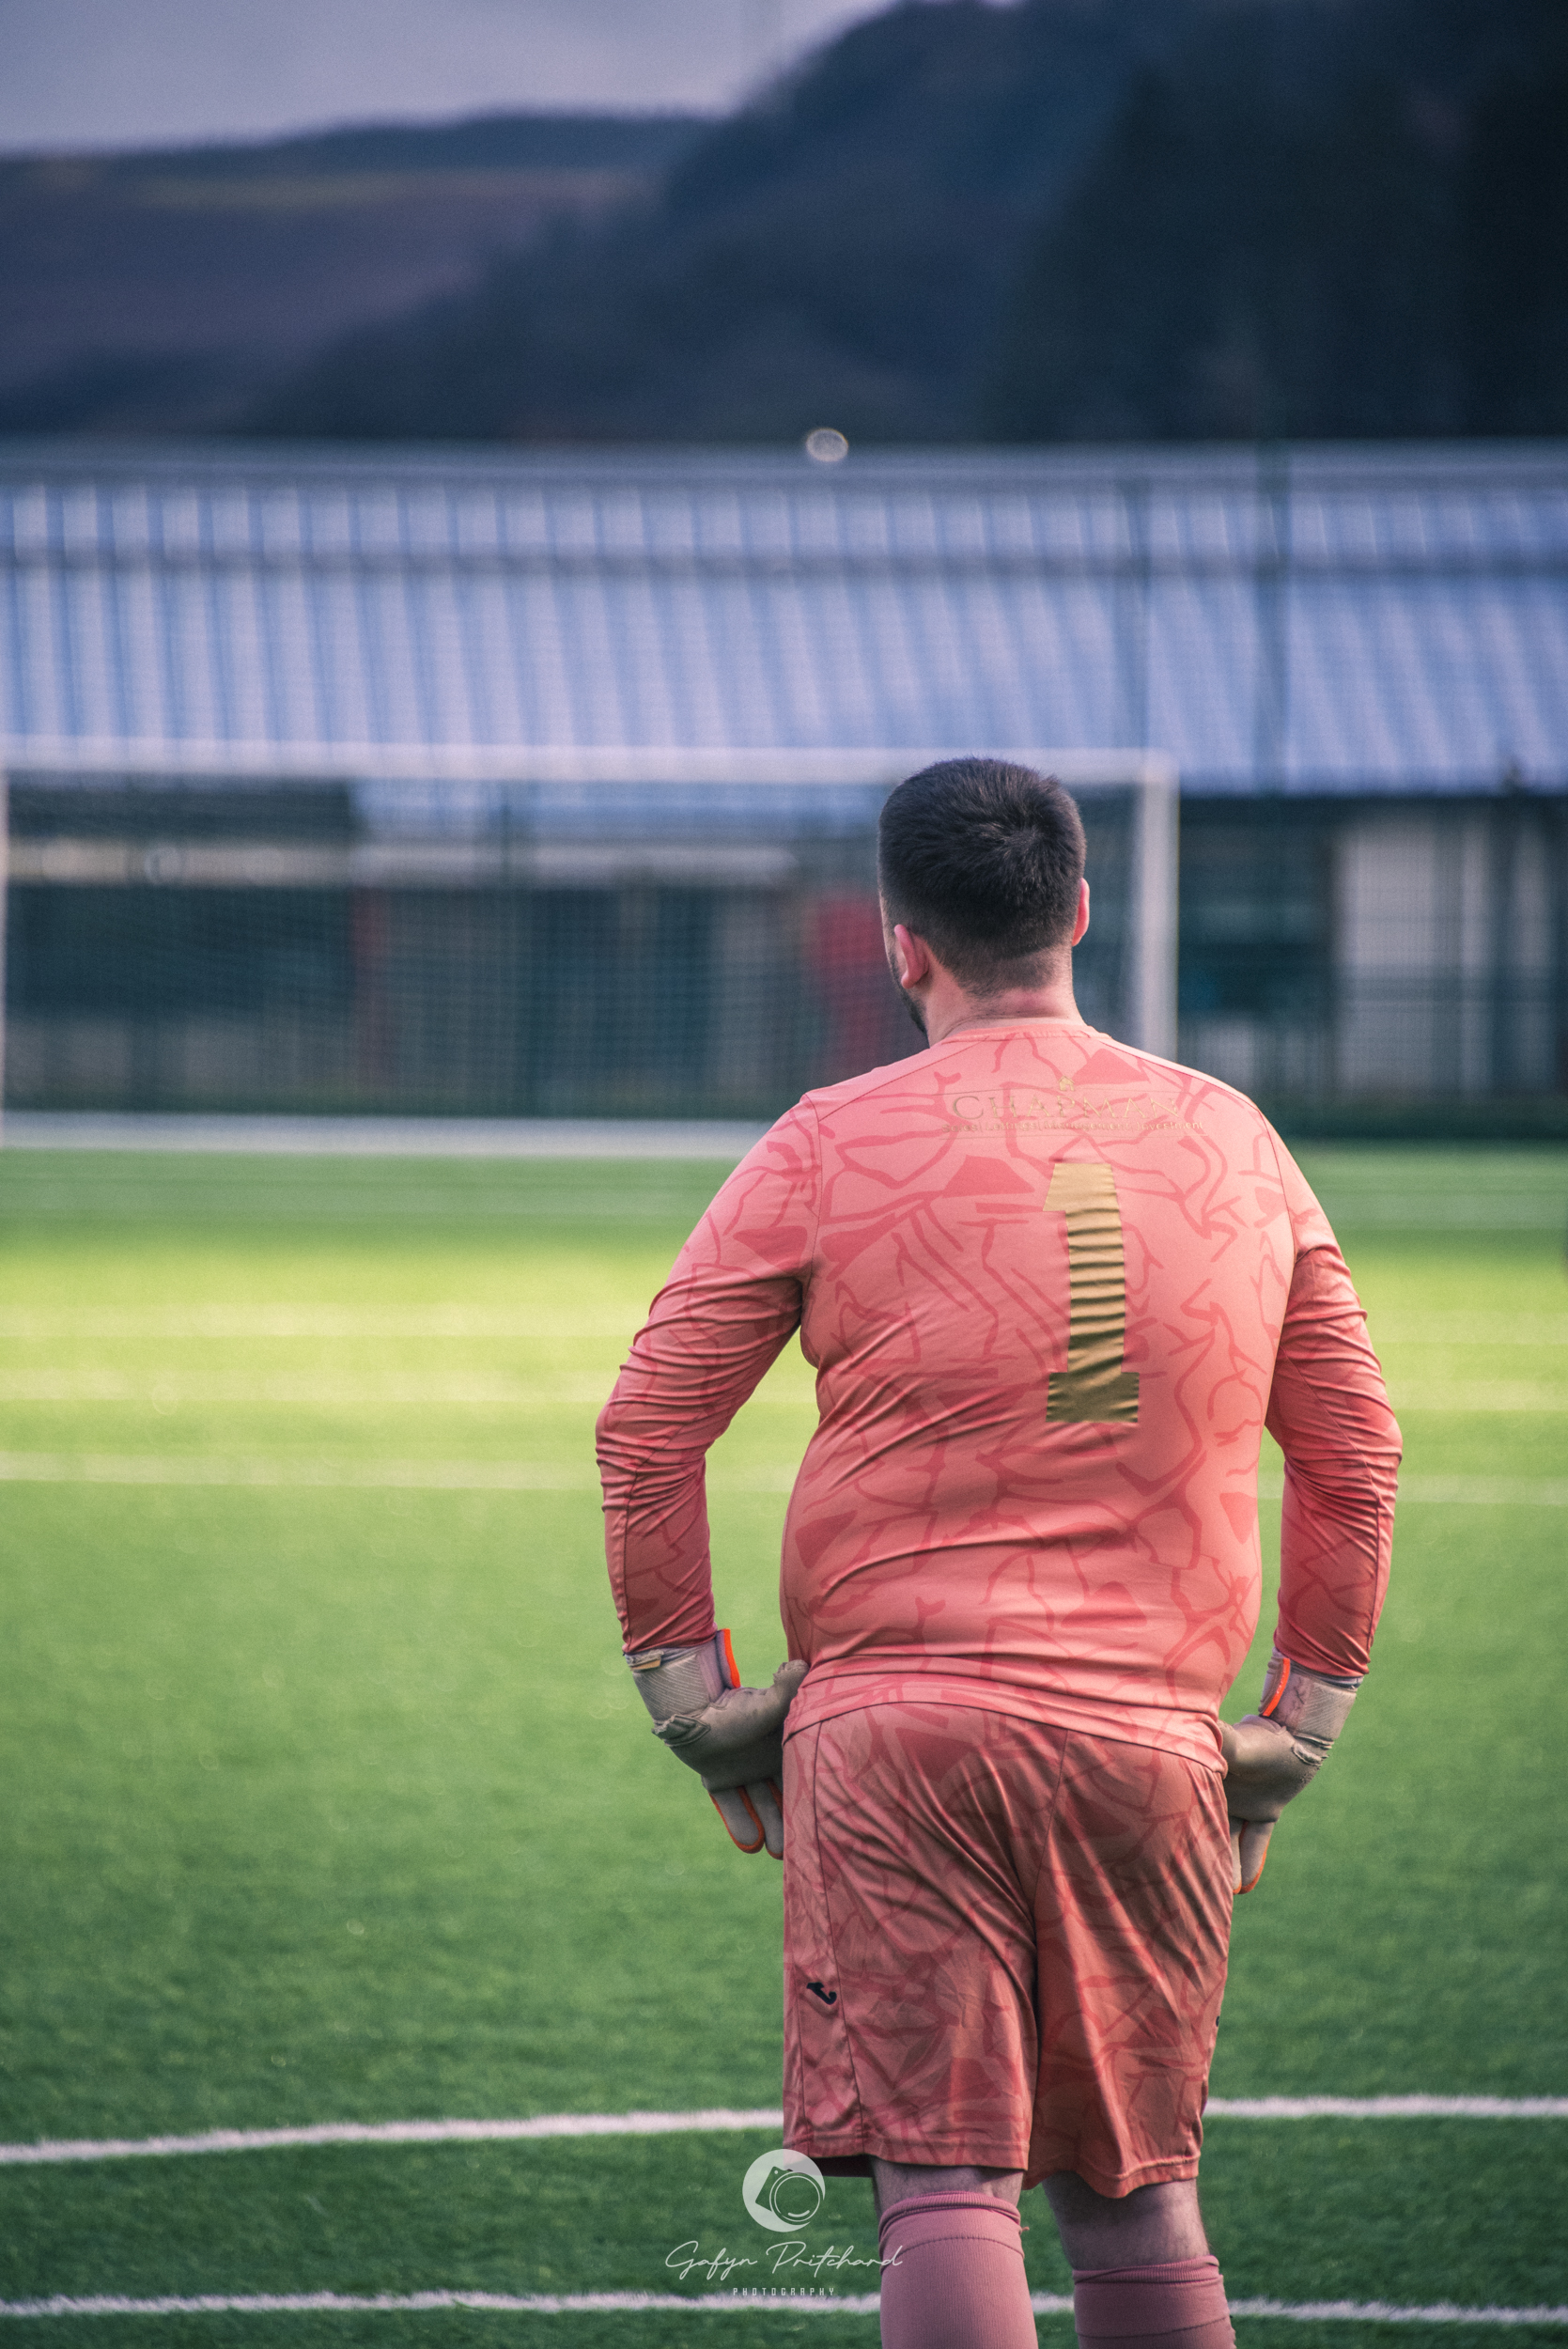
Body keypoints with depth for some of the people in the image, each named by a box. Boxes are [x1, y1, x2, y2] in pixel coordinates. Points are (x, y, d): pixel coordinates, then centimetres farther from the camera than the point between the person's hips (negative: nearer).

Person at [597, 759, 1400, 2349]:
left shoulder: (830, 1147, 1)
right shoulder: (1233, 1143, 10)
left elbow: (643, 1436, 0)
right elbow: (1354, 1460, 14)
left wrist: (702, 1712, 8)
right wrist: (1290, 1739, 19)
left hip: (893, 1734, -3)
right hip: (1151, 1742, 3)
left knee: (944, 2194, -5)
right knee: (1136, 2203, 14)